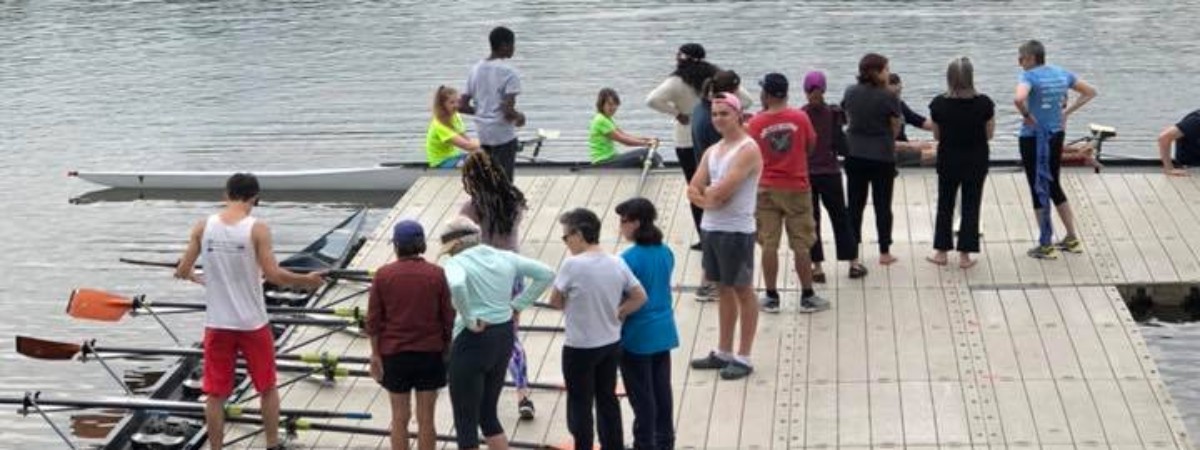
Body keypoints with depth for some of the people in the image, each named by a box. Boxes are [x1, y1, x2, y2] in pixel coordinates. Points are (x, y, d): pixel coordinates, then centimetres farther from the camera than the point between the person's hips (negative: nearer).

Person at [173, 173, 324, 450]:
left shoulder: (203, 227, -3)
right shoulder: (257, 229, -12)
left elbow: (182, 271, 1)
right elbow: (273, 275, -16)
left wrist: (195, 277, 24)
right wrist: (306, 280, -1)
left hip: (217, 324, 2)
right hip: (252, 323, -2)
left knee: (215, 394, 11)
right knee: (268, 388, 17)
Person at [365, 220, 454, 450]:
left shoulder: (383, 275, -7)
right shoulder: (437, 274, -7)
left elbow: (373, 320, -3)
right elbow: (448, 319, -2)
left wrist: (375, 354, 6)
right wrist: (447, 351, 10)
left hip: (394, 354, 0)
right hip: (430, 354, 0)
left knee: (400, 418, 10)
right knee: (426, 418, 7)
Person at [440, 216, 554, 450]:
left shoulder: (457, 263, -13)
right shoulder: (505, 258, 6)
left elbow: (456, 285, -36)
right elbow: (546, 274, 8)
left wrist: (469, 319, -22)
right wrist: (516, 305, 7)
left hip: (473, 341, -7)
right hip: (504, 336, 7)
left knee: (465, 422, 4)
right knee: (488, 415, 22)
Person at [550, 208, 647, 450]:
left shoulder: (572, 265, -20)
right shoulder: (617, 264, -5)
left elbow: (555, 301, -9)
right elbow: (639, 297, -1)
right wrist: (616, 314, 2)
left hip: (580, 348, -6)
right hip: (612, 344, 6)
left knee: (580, 403, 8)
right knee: (607, 399, 18)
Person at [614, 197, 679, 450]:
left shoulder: (629, 259, -20)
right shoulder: (666, 253, 0)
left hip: (636, 336, -7)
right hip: (664, 332, 7)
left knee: (642, 394, 5)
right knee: (662, 388, 16)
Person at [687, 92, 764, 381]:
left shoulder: (748, 150, -14)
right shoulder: (713, 151, 12)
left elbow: (722, 190, -22)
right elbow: (693, 190, 7)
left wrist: (707, 193, -2)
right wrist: (709, 199, -12)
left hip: (736, 230, -8)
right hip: (711, 227, 8)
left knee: (743, 291, 0)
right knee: (723, 289, 16)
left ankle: (743, 358, 4)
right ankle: (723, 352, 24)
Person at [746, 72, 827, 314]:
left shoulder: (756, 123, -8)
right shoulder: (800, 118, -7)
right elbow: (810, 146, 7)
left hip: (766, 189, 0)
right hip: (797, 188, 0)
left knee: (769, 244, 5)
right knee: (801, 245, 5)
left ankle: (771, 297, 9)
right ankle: (807, 297, 10)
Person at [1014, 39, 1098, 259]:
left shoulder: (1029, 76, -16)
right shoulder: (1061, 74, 6)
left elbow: (1019, 99, -37)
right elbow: (1090, 92, 16)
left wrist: (1027, 115, -18)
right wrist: (1067, 112, 10)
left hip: (1033, 137, -7)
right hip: (1057, 134, 7)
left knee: (1039, 190, 3)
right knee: (1053, 186, 20)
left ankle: (1046, 245, 9)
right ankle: (1072, 239, 25)